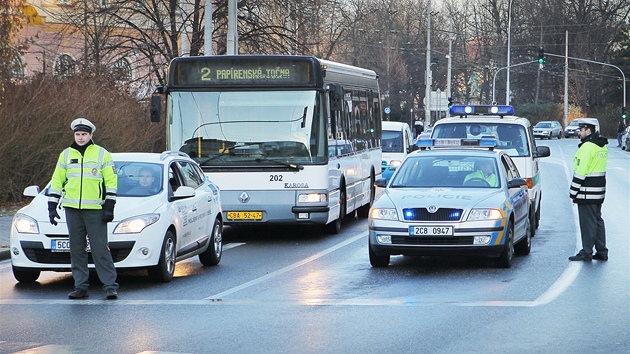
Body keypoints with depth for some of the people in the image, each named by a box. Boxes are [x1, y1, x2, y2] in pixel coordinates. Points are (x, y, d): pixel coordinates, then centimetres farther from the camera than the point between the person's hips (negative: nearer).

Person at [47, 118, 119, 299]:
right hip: (72, 209, 4)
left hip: (95, 209, -4)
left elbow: (111, 182, 2)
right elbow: (56, 181, 15)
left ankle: (110, 286, -4)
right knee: (77, 250, 5)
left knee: (100, 249, -7)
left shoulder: (102, 154, 3)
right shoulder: (66, 155, 12)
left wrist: (109, 208, -5)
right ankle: (80, 286, 10)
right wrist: (52, 207, 9)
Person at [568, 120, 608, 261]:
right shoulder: (602, 146, 14)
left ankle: (586, 252, -2)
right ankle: (602, 251, 16)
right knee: (597, 220, 14)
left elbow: (581, 171, -20)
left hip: (587, 191, -9)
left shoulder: (587, 147, -17)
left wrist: (573, 191, -15)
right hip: (599, 191, 9)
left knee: (587, 222, -5)